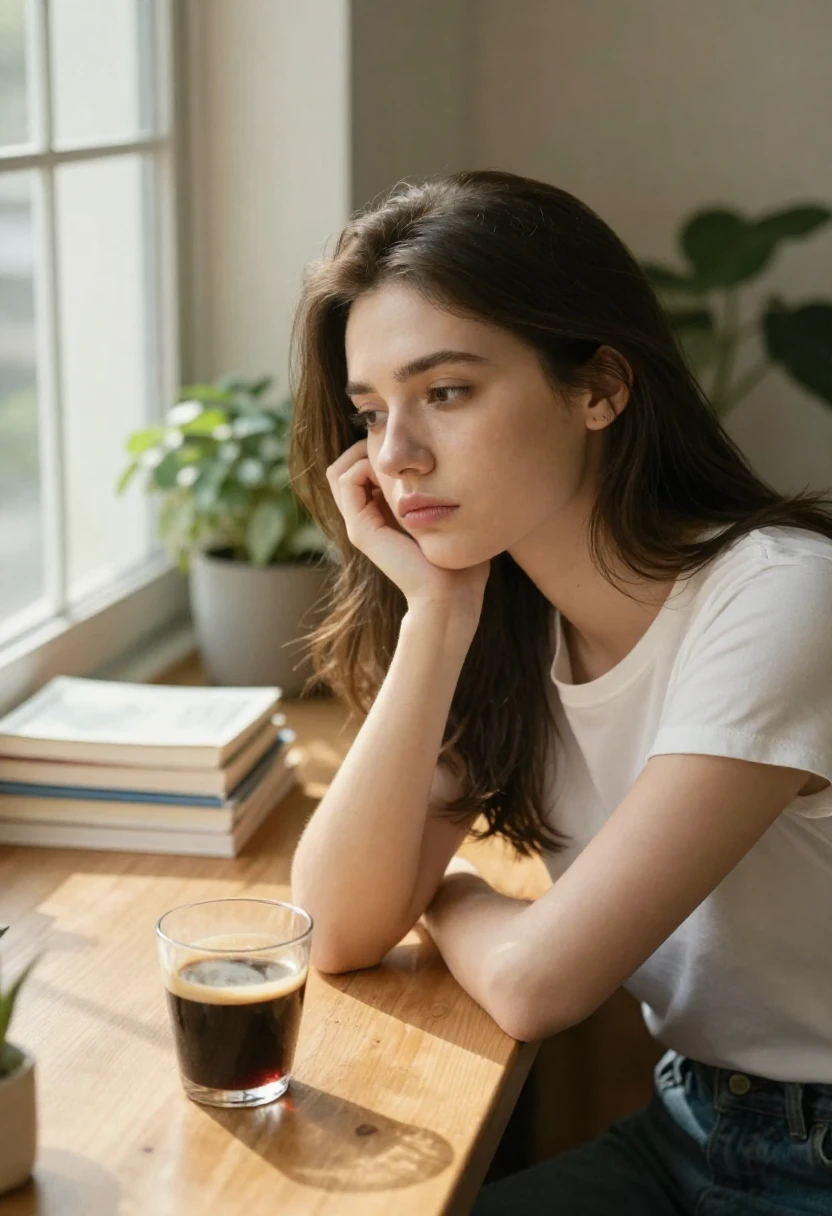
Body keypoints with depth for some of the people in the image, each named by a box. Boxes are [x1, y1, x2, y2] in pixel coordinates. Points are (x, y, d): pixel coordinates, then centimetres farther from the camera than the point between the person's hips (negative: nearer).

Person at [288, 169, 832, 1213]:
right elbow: (341, 931, -9)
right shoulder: (505, 617, 0)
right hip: (686, 1127, 5)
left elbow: (534, 981, -22)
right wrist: (436, 615, -15)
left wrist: (444, 897, -1)